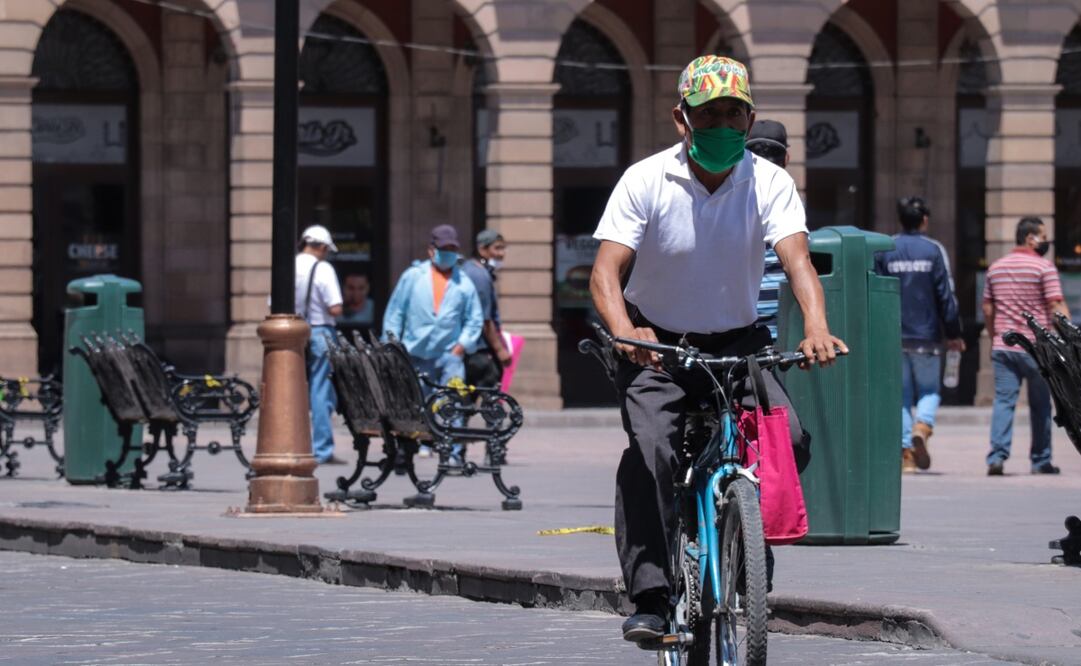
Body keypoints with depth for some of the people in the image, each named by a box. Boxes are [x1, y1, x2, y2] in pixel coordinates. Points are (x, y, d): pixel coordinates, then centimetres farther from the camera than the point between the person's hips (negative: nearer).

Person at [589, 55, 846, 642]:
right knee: (650, 446, -26)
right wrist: (624, 332, -43)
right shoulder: (645, 181, -13)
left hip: (738, 341, 2)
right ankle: (648, 597, -25)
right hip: (656, 344, -2)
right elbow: (605, 271, -21)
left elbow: (796, 258, -24)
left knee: (787, 438, -21)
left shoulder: (770, 183, -10)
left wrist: (816, 326, -45)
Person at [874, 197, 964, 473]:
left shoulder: (884, 251, 3)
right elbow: (946, 296, -3)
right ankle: (922, 426, -17)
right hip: (926, 336, -1)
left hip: (893, 336, 1)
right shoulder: (934, 250, -2)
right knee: (929, 390, 12)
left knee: (901, 394, 8)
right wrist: (953, 334, 5)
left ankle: (906, 453, 0)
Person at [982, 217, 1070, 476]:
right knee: (1040, 405, 8)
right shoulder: (1044, 267, -6)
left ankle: (997, 455, -16)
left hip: (1003, 347, 4)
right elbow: (1057, 307, -12)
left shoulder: (996, 268, 12)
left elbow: (987, 309, 16)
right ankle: (1040, 461, 13)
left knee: (1003, 401, -1)